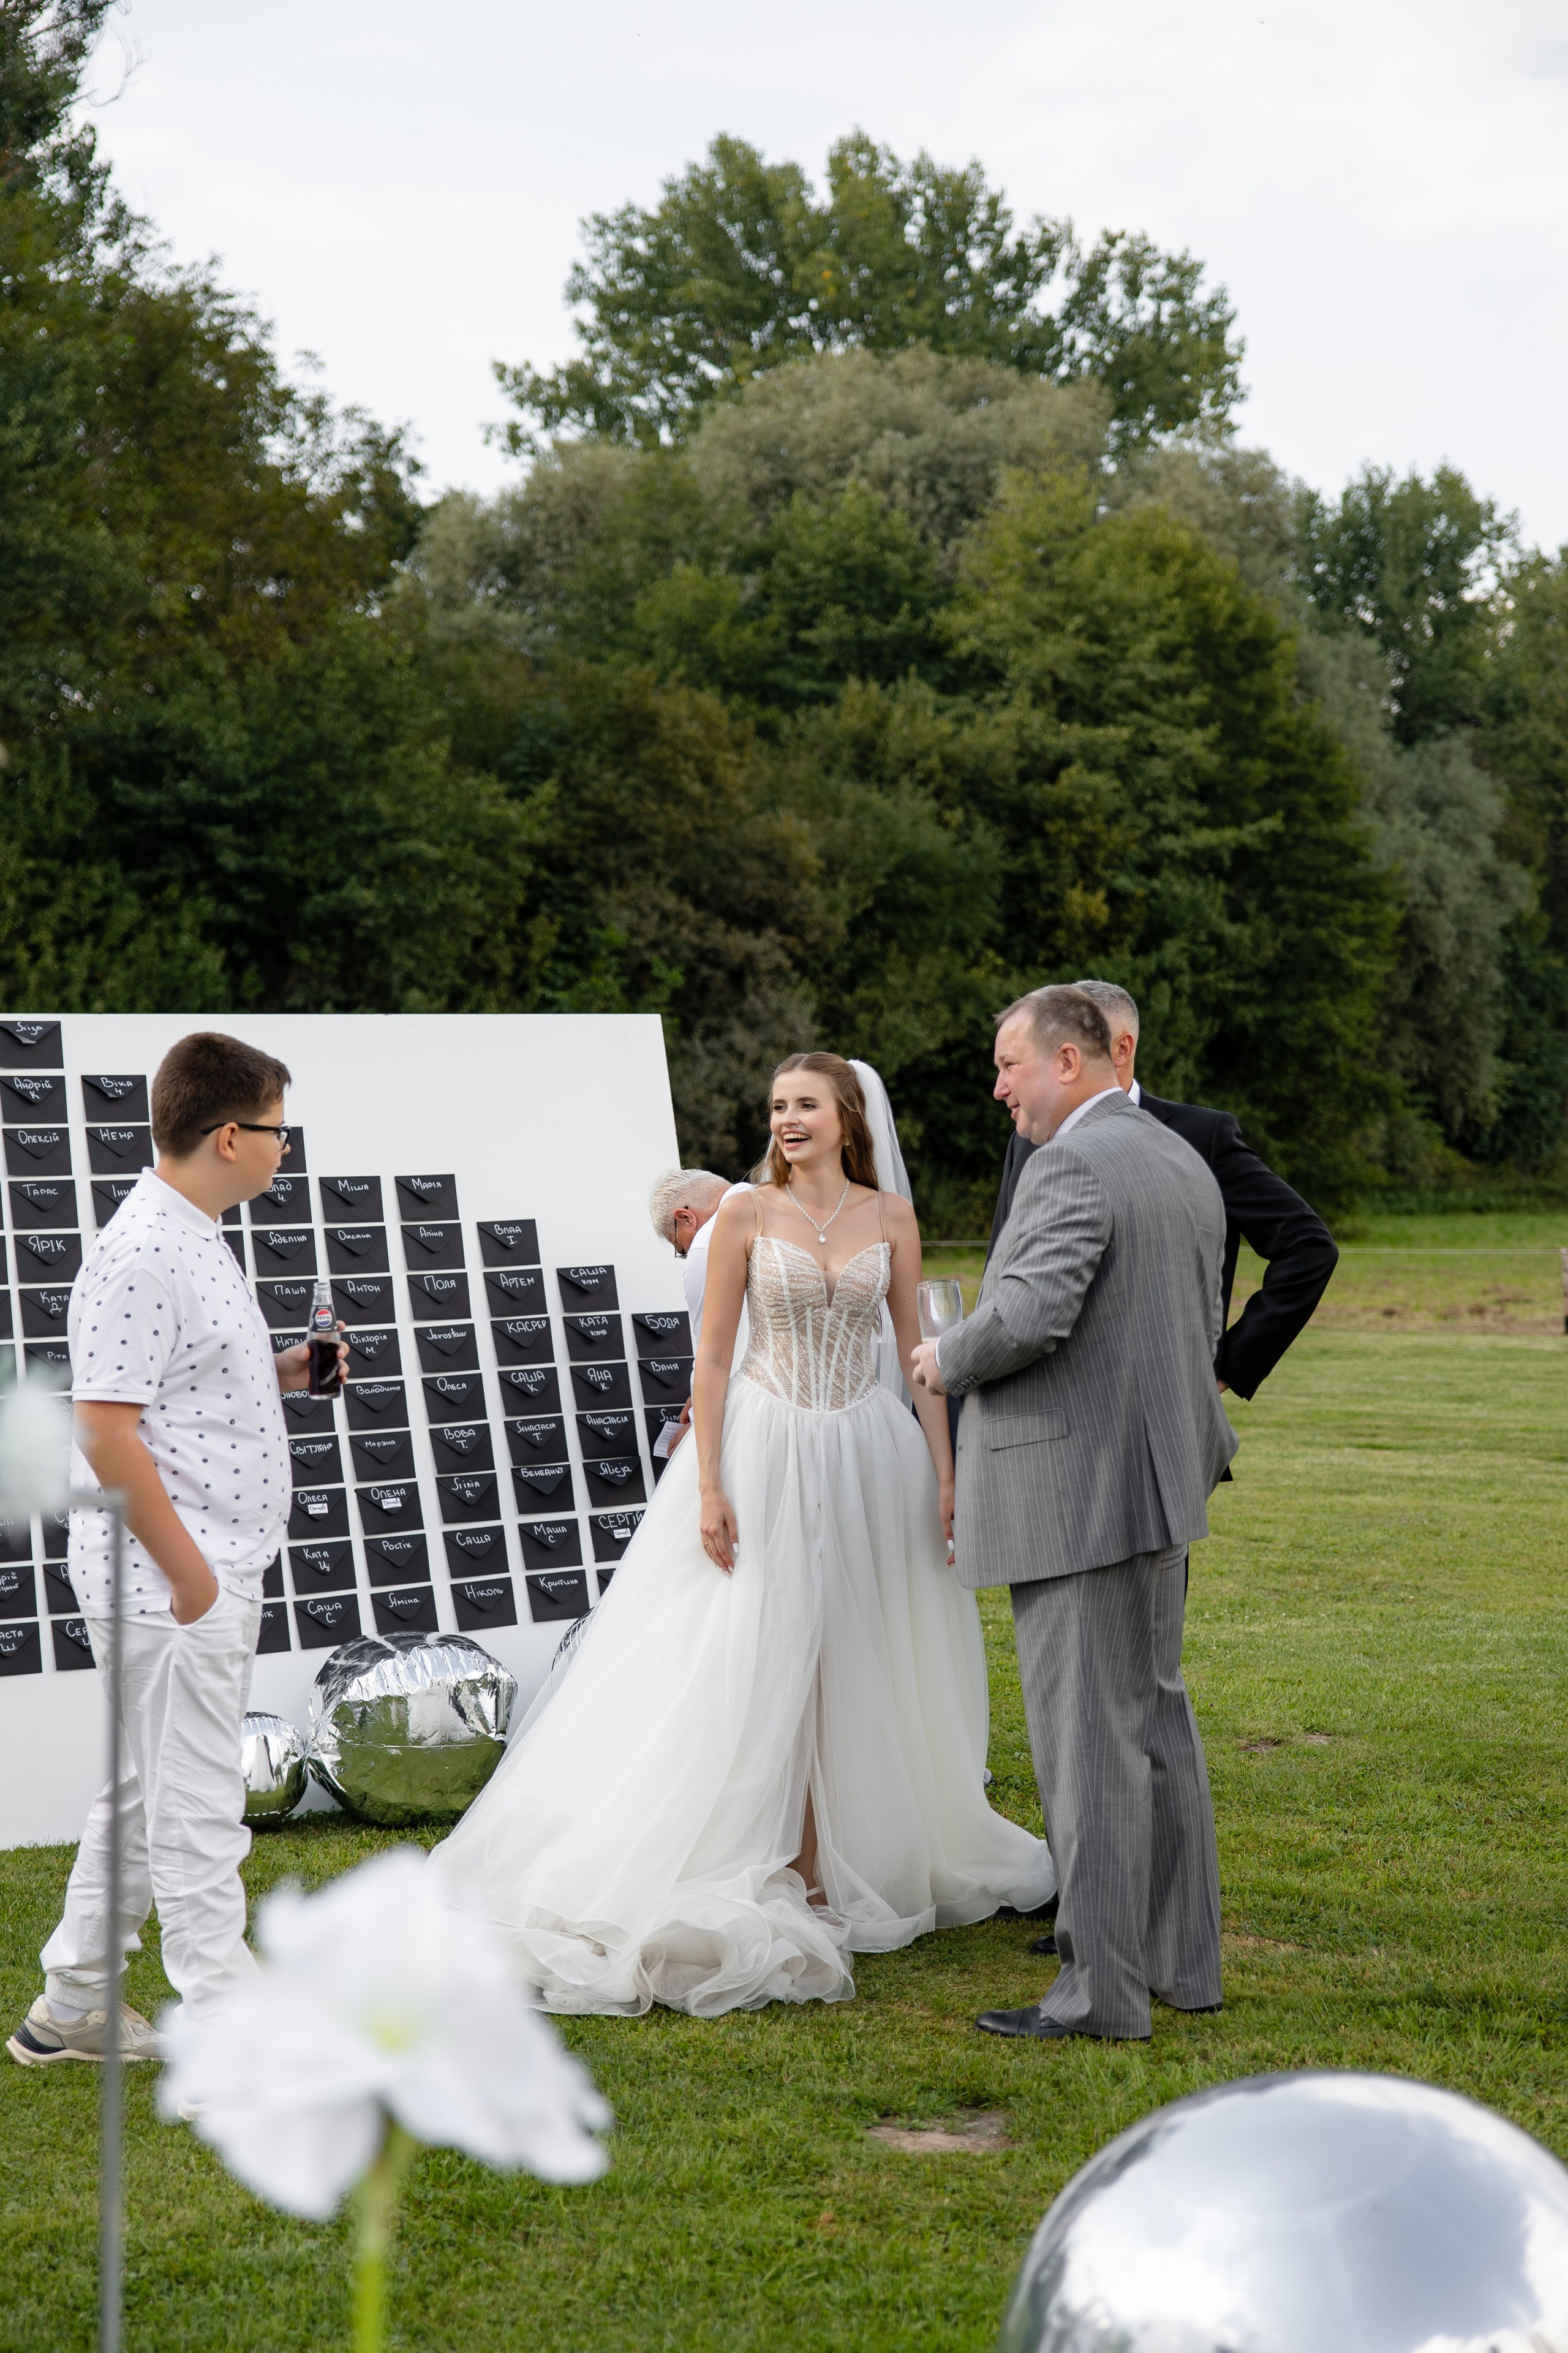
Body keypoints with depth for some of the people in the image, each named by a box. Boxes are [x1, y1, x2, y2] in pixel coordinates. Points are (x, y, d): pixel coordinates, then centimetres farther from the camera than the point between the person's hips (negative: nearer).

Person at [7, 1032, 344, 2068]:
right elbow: (107, 1429, -23)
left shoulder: (197, 1241, 13)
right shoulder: (141, 1255, -19)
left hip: (216, 1567, 10)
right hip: (170, 1573, -10)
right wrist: (188, 1575, -21)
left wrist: (274, 1373, 9)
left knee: (153, 1788, 18)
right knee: (197, 1808, -3)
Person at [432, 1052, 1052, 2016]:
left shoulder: (891, 1215, 4)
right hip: (771, 1451, -2)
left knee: (869, 1664, 8)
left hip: (871, 1450, 2)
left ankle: (872, 1857, 20)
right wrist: (708, 1485, -9)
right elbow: (714, 1354, -2)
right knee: (767, 1663, -2)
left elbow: (918, 1348, 6)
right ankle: (798, 1875, 3)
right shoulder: (747, 1215, -2)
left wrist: (945, 1470, 0)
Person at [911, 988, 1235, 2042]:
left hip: (1076, 1490, -10)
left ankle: (1104, 1987, -1)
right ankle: (1185, 1955, 24)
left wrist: (948, 1359, -7)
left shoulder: (1074, 1166, -16)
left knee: (1089, 1733, -5)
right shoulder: (1185, 1165, 14)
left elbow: (1029, 1314, -25)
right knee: (1156, 1713, 17)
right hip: (1164, 1478, 10)